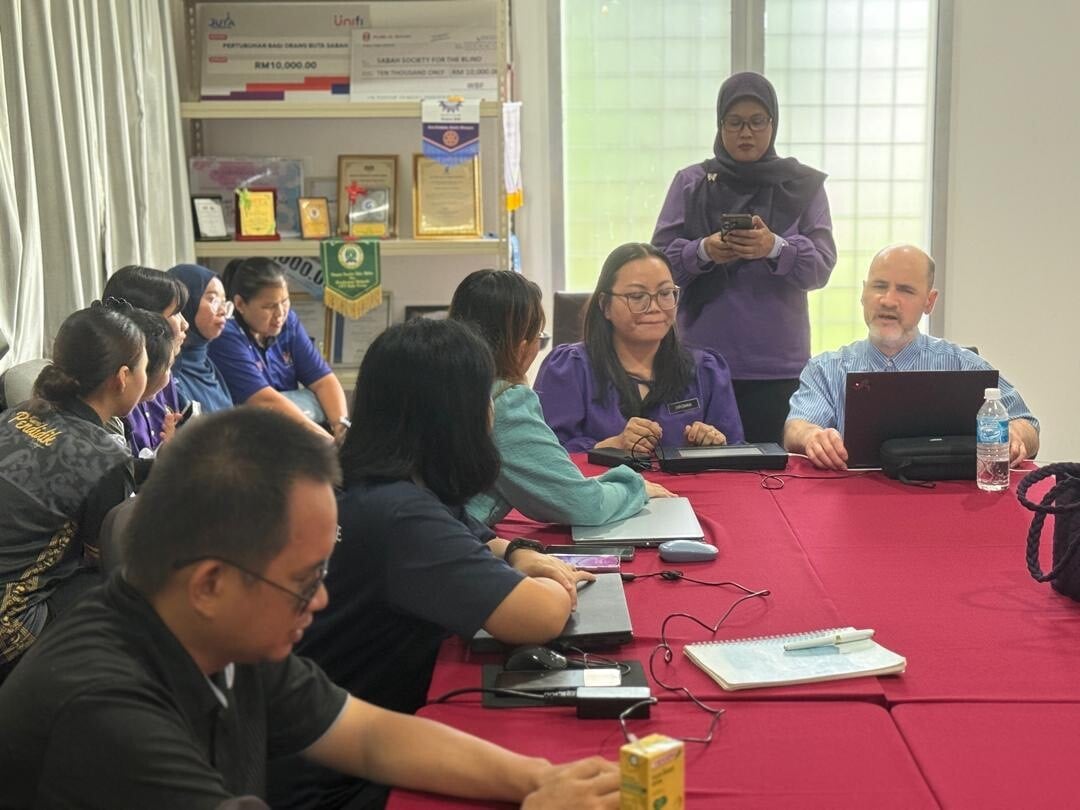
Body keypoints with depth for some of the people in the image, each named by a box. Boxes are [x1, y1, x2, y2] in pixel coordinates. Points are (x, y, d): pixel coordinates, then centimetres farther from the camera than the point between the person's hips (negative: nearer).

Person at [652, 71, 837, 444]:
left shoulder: (803, 185, 8)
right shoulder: (690, 183, 9)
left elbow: (822, 266, -3)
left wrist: (775, 248, -22)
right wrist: (703, 252, -18)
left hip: (779, 368, 0)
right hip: (702, 363, 0)